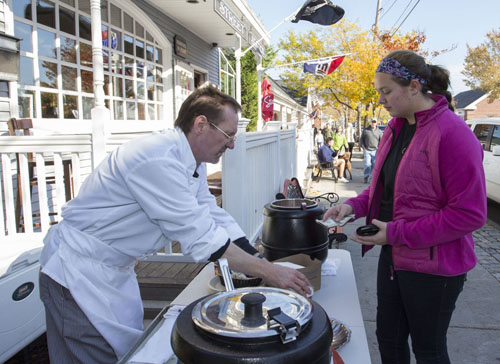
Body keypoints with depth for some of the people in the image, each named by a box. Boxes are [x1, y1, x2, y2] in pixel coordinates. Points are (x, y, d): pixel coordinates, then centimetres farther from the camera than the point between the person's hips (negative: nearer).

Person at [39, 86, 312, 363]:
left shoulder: (192, 163, 0)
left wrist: (265, 269, -5)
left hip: (115, 269, 9)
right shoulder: (158, 161, -31)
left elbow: (215, 218, 1)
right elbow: (200, 238, -32)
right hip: (79, 270, -9)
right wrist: (269, 272, -25)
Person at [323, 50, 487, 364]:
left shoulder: (452, 133, -21)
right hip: (393, 256, 8)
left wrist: (398, 233, -22)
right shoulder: (396, 128, 5)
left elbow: (470, 214, -22)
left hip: (432, 264, -7)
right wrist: (355, 205, -4)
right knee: (388, 339, 22)